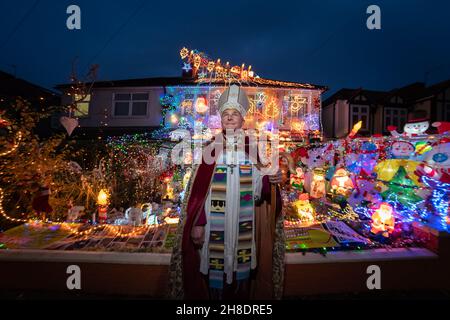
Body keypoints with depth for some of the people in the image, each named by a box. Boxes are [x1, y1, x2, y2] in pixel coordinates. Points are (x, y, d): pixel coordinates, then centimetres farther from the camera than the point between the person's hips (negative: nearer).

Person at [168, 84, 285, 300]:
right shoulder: (211, 148, -3)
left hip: (243, 222, 2)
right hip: (215, 221, -2)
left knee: (242, 266, 15)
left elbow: (257, 185, 3)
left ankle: (240, 294, 41)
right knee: (215, 268, 10)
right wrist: (197, 223, -10)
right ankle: (214, 294, 36)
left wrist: (270, 180, -18)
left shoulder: (250, 147, 4)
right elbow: (198, 188, -6)